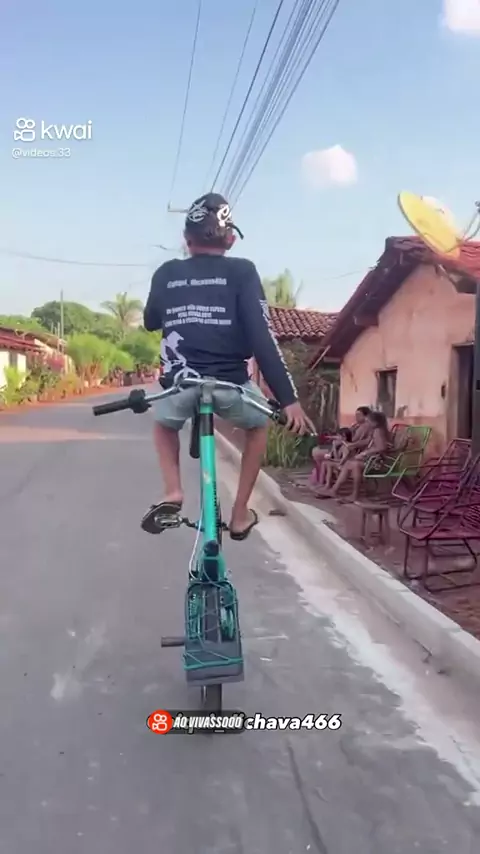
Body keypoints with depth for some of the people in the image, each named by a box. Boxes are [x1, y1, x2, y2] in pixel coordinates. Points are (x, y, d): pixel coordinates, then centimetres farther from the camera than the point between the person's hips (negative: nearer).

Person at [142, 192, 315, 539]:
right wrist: (289, 398, -8)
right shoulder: (241, 271, 3)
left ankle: (172, 492, 14)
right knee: (259, 424, 32)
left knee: (165, 424, 37)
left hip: (180, 385, 2)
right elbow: (262, 336, -7)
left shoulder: (166, 274, 11)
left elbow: (150, 322, 27)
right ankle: (240, 513, 26)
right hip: (230, 386, -2)